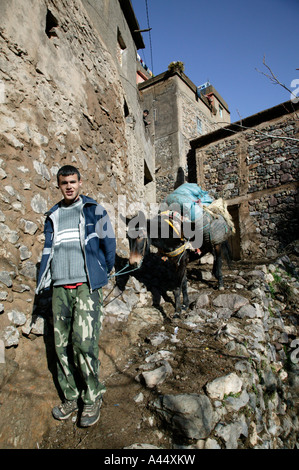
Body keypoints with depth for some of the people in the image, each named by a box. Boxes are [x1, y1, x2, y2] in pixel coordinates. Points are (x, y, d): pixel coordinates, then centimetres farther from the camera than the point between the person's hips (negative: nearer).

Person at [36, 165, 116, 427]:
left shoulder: (94, 210, 4)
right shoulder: (53, 216, 16)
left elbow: (108, 242, 5)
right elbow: (48, 250, 16)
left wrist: (105, 272, 10)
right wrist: (41, 282, 9)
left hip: (86, 286, -4)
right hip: (60, 288, 5)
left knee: (84, 342, -8)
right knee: (62, 345, 8)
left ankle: (93, 399, 12)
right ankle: (71, 396, 25)